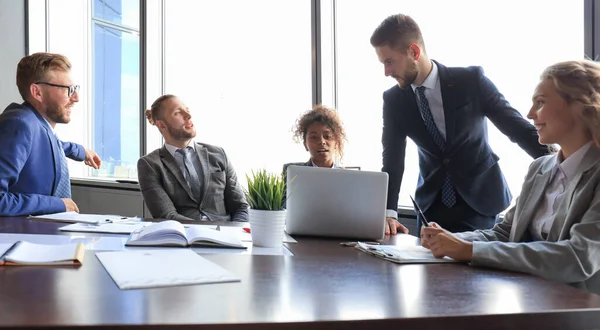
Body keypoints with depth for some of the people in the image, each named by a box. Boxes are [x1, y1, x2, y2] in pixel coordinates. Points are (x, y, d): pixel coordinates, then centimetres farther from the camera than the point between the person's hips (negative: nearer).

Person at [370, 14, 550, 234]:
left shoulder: (471, 80, -13)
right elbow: (392, 160, -7)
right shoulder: (393, 99, -5)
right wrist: (388, 212, -21)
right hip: (431, 205, 3)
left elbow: (516, 126, -9)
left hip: (480, 201, -2)